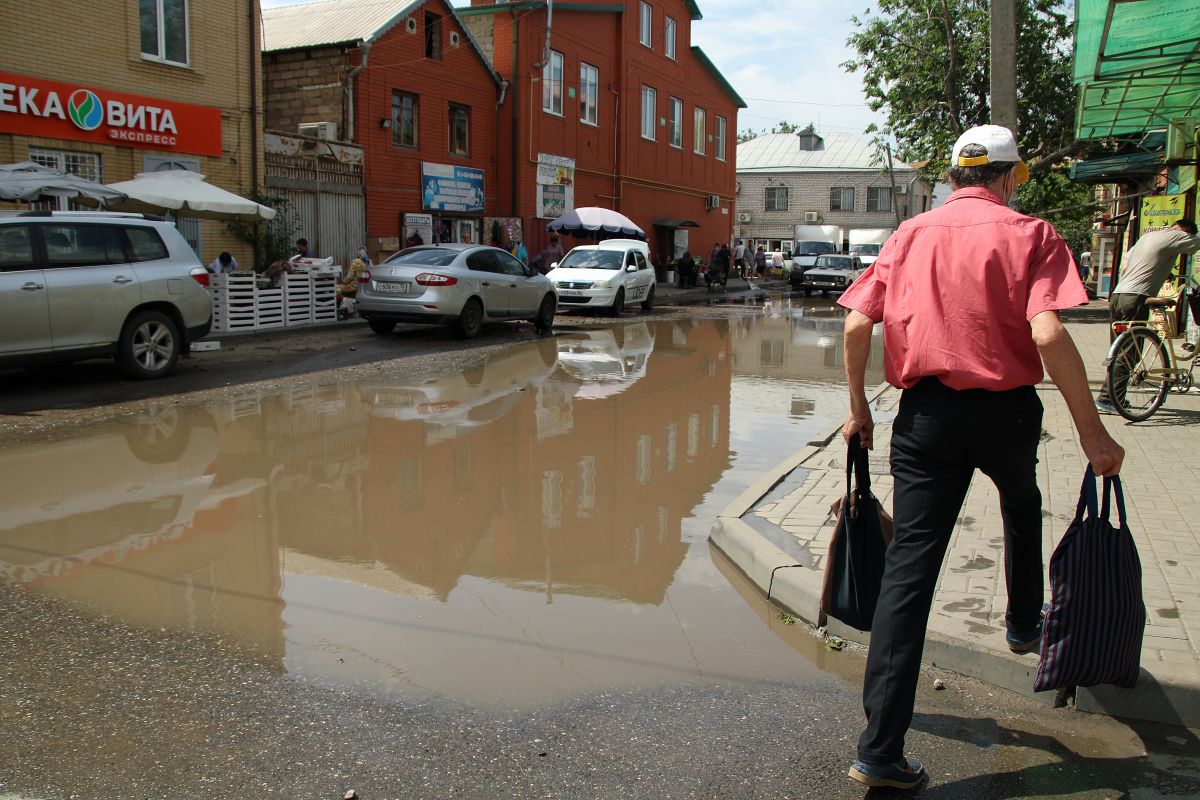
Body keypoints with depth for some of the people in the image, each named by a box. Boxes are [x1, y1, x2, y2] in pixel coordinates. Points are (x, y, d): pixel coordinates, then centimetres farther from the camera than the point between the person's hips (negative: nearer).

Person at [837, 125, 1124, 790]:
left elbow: (857, 325, -1)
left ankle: (881, 749, -3)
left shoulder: (910, 235, 6)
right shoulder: (1029, 235, -3)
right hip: (1005, 410, -1)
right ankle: (1024, 624, 54)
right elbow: (1047, 335, -17)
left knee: (908, 566, -1)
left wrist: (858, 408, 10)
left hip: (925, 413, 2)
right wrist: (1092, 432, -12)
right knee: (1021, 505, 33)